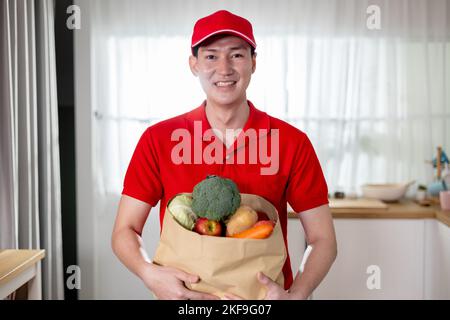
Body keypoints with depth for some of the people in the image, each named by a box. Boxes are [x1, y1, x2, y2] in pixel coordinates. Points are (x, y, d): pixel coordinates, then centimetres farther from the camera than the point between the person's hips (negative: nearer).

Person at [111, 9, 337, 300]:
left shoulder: (293, 143, -11)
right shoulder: (157, 140, -10)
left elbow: (323, 240, -7)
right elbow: (125, 231, -5)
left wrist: (294, 295, -23)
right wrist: (151, 274, -24)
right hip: (183, 295, 0)